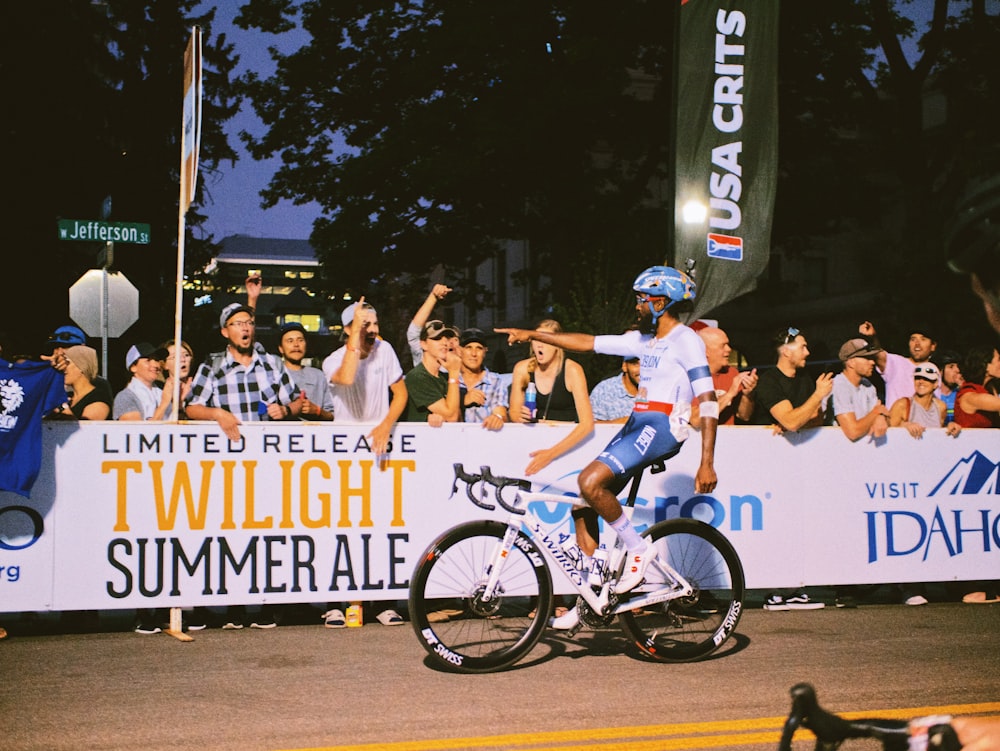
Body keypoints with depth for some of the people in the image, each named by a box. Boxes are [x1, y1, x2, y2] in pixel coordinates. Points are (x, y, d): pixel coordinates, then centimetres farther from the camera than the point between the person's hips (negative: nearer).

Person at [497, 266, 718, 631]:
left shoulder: (686, 341, -6)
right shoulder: (644, 340, 19)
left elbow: (708, 401, -13)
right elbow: (588, 342, 21)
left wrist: (707, 463, -19)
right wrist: (532, 335, 17)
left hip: (661, 426, -9)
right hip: (637, 423, 9)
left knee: (591, 482, -27)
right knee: (585, 503, 2)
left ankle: (639, 549, -9)